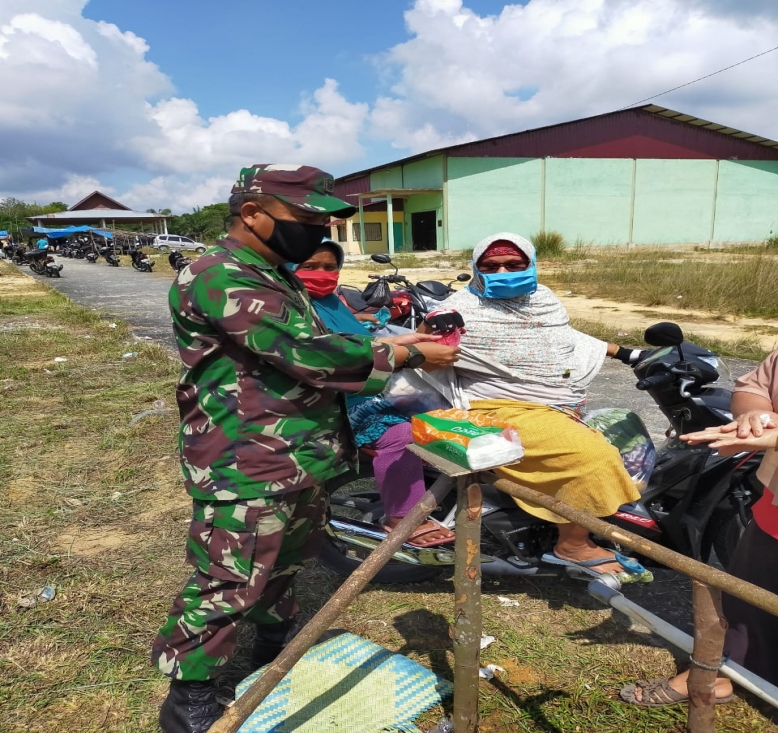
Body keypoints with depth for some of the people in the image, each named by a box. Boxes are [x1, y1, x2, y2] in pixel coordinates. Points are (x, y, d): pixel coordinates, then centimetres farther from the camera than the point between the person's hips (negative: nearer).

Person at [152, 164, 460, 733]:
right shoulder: (219, 279, -19)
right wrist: (409, 356, -17)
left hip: (303, 460, 10)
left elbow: (317, 342, 20)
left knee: (288, 564, 24)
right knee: (228, 586, 0)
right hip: (247, 471, -10)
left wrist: (395, 340, 6)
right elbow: (308, 353, -26)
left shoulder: (277, 277, 15)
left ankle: (276, 650, 47)